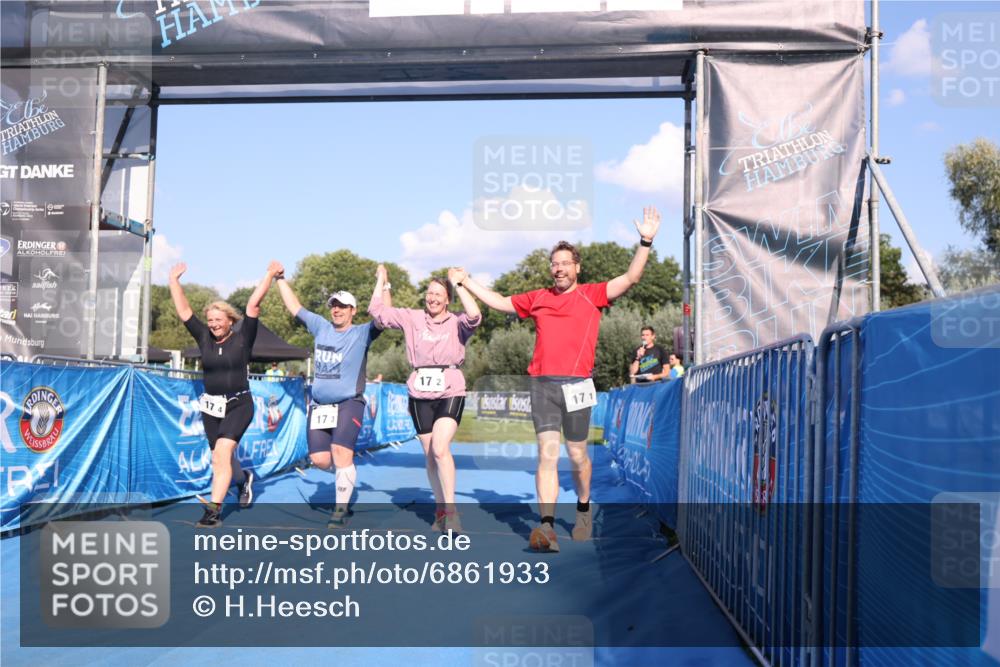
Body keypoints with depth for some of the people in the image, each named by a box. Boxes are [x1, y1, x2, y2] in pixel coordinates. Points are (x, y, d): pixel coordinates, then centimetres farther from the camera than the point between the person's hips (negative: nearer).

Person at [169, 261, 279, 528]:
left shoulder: (243, 338, -5)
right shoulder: (204, 338, 4)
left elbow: (253, 304, -10)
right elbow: (183, 310, 6)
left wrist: (270, 274, -10)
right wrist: (174, 280, 7)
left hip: (239, 405, -4)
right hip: (211, 406, 5)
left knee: (222, 452, -19)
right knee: (221, 458, 13)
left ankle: (214, 510, -20)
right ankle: (243, 477, 46)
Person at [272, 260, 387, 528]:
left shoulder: (362, 333, -1)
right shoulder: (321, 327, 12)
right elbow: (294, 307, 20)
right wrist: (280, 278, 21)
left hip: (349, 403, -5)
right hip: (319, 404, 5)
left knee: (341, 452, -18)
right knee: (319, 459, -1)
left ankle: (341, 508, -5)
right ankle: (346, 471, 32)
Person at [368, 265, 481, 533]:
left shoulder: (457, 323, 1)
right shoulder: (412, 318, 8)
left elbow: (474, 316, -21)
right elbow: (378, 310, 7)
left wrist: (459, 284, -15)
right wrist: (381, 280, 7)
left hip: (450, 393, -3)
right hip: (420, 395, 3)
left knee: (440, 449, -21)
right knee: (429, 456, 9)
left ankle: (450, 510, -11)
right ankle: (440, 509, 25)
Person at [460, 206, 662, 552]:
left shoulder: (592, 295, 6)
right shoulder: (537, 299, 14)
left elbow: (631, 278, -3)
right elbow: (499, 302, 23)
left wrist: (645, 242, -13)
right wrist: (466, 281, 23)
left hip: (576, 385, -1)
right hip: (542, 384, 1)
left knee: (577, 455, 9)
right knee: (547, 454, -8)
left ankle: (583, 510, 34)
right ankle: (547, 528, -14)